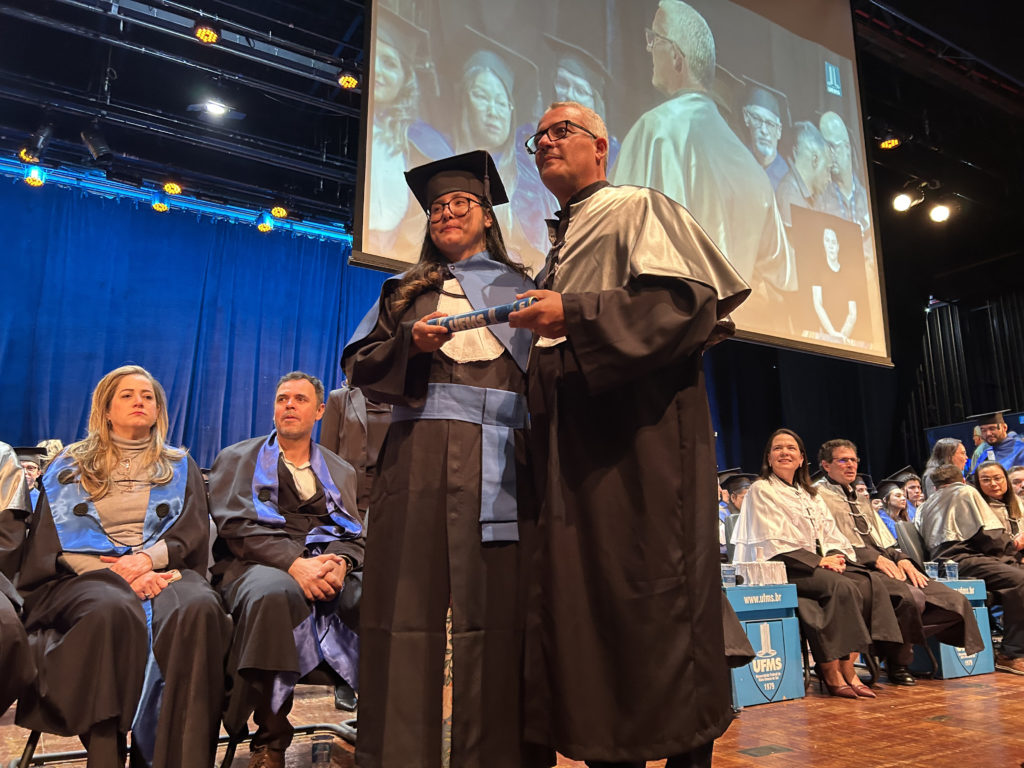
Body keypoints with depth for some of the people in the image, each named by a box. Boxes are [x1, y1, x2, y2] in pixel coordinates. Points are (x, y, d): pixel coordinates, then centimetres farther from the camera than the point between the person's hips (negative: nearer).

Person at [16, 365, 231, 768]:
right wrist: (119, 571, -11)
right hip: (90, 576, 0)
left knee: (199, 608, -35)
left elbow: (193, 532, 8)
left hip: (163, 570, 1)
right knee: (115, 611, -39)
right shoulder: (70, 466, 18)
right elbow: (59, 539, 6)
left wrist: (147, 558, -12)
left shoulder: (180, 467, 20)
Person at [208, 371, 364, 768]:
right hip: (258, 565, -2)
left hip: (328, 565, 3)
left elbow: (355, 536, 13)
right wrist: (294, 563, -17)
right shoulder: (237, 458, 16)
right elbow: (235, 526, -1)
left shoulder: (341, 472, 24)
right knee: (273, 593, -39)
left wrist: (339, 562, -13)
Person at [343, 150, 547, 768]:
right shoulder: (408, 290, 21)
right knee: (415, 598, -5)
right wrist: (412, 342, -5)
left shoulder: (522, 287, 21)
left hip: (504, 456, 0)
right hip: (424, 455, 0)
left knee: (499, 601, -4)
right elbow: (361, 364, 12)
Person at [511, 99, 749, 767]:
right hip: (573, 433, 8)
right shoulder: (559, 246, 27)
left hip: (642, 426, -7)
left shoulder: (639, 208, 5)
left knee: (652, 593, -7)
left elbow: (685, 299, -12)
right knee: (580, 594, 4)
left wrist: (577, 314, -18)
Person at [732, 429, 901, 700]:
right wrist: (818, 561, -15)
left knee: (871, 582, -18)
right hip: (782, 570, -7)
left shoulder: (811, 494, 22)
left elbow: (832, 536, 15)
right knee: (842, 587, -29)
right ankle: (833, 672, -20)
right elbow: (772, 544, -9)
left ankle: (846, 668, -19)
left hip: (819, 564, 7)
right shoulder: (761, 491, 1)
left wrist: (835, 556, -8)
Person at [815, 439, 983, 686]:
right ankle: (898, 662, -7)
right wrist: (874, 558, -15)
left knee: (955, 601, -9)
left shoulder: (861, 501, 29)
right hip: (855, 569, -8)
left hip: (887, 566, 8)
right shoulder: (818, 496, 2)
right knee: (911, 597, -33)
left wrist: (901, 558, 2)